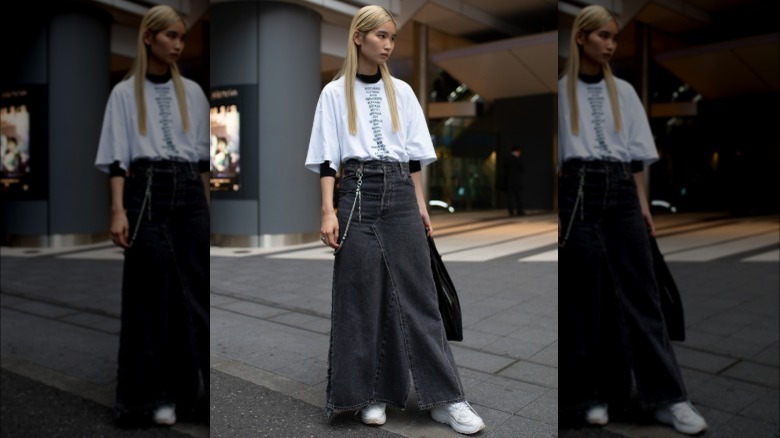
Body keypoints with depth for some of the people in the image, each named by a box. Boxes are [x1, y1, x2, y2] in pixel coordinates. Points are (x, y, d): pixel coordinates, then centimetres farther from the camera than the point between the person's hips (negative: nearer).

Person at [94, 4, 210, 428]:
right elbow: (117, 158, -2)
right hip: (147, 192, -3)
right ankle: (153, 394, 10)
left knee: (194, 290, 3)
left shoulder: (192, 92, 13)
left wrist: (207, 203, 11)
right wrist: (118, 210, -13)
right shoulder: (125, 93, 4)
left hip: (189, 193, 3)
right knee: (150, 293, 0)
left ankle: (193, 388, 14)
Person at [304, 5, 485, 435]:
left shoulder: (401, 91, 12)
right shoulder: (335, 93, 4)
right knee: (362, 297, 2)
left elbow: (414, 156, 13)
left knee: (417, 294, 2)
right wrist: (328, 211, -9)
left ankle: (445, 398, 5)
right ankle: (372, 394, 15)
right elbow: (327, 159, 0)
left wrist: (421, 206, 9)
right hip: (358, 195, -2)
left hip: (401, 194, 2)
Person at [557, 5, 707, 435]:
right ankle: (591, 394, 15)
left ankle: (666, 398, 7)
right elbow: (554, 155, 0)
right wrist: (557, 212, -6)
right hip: (579, 191, -3)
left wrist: (643, 205, 6)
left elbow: (637, 154, 13)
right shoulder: (562, 90, 3)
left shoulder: (623, 91, 14)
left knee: (640, 293, 2)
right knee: (586, 296, 2)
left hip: (622, 191, 3)